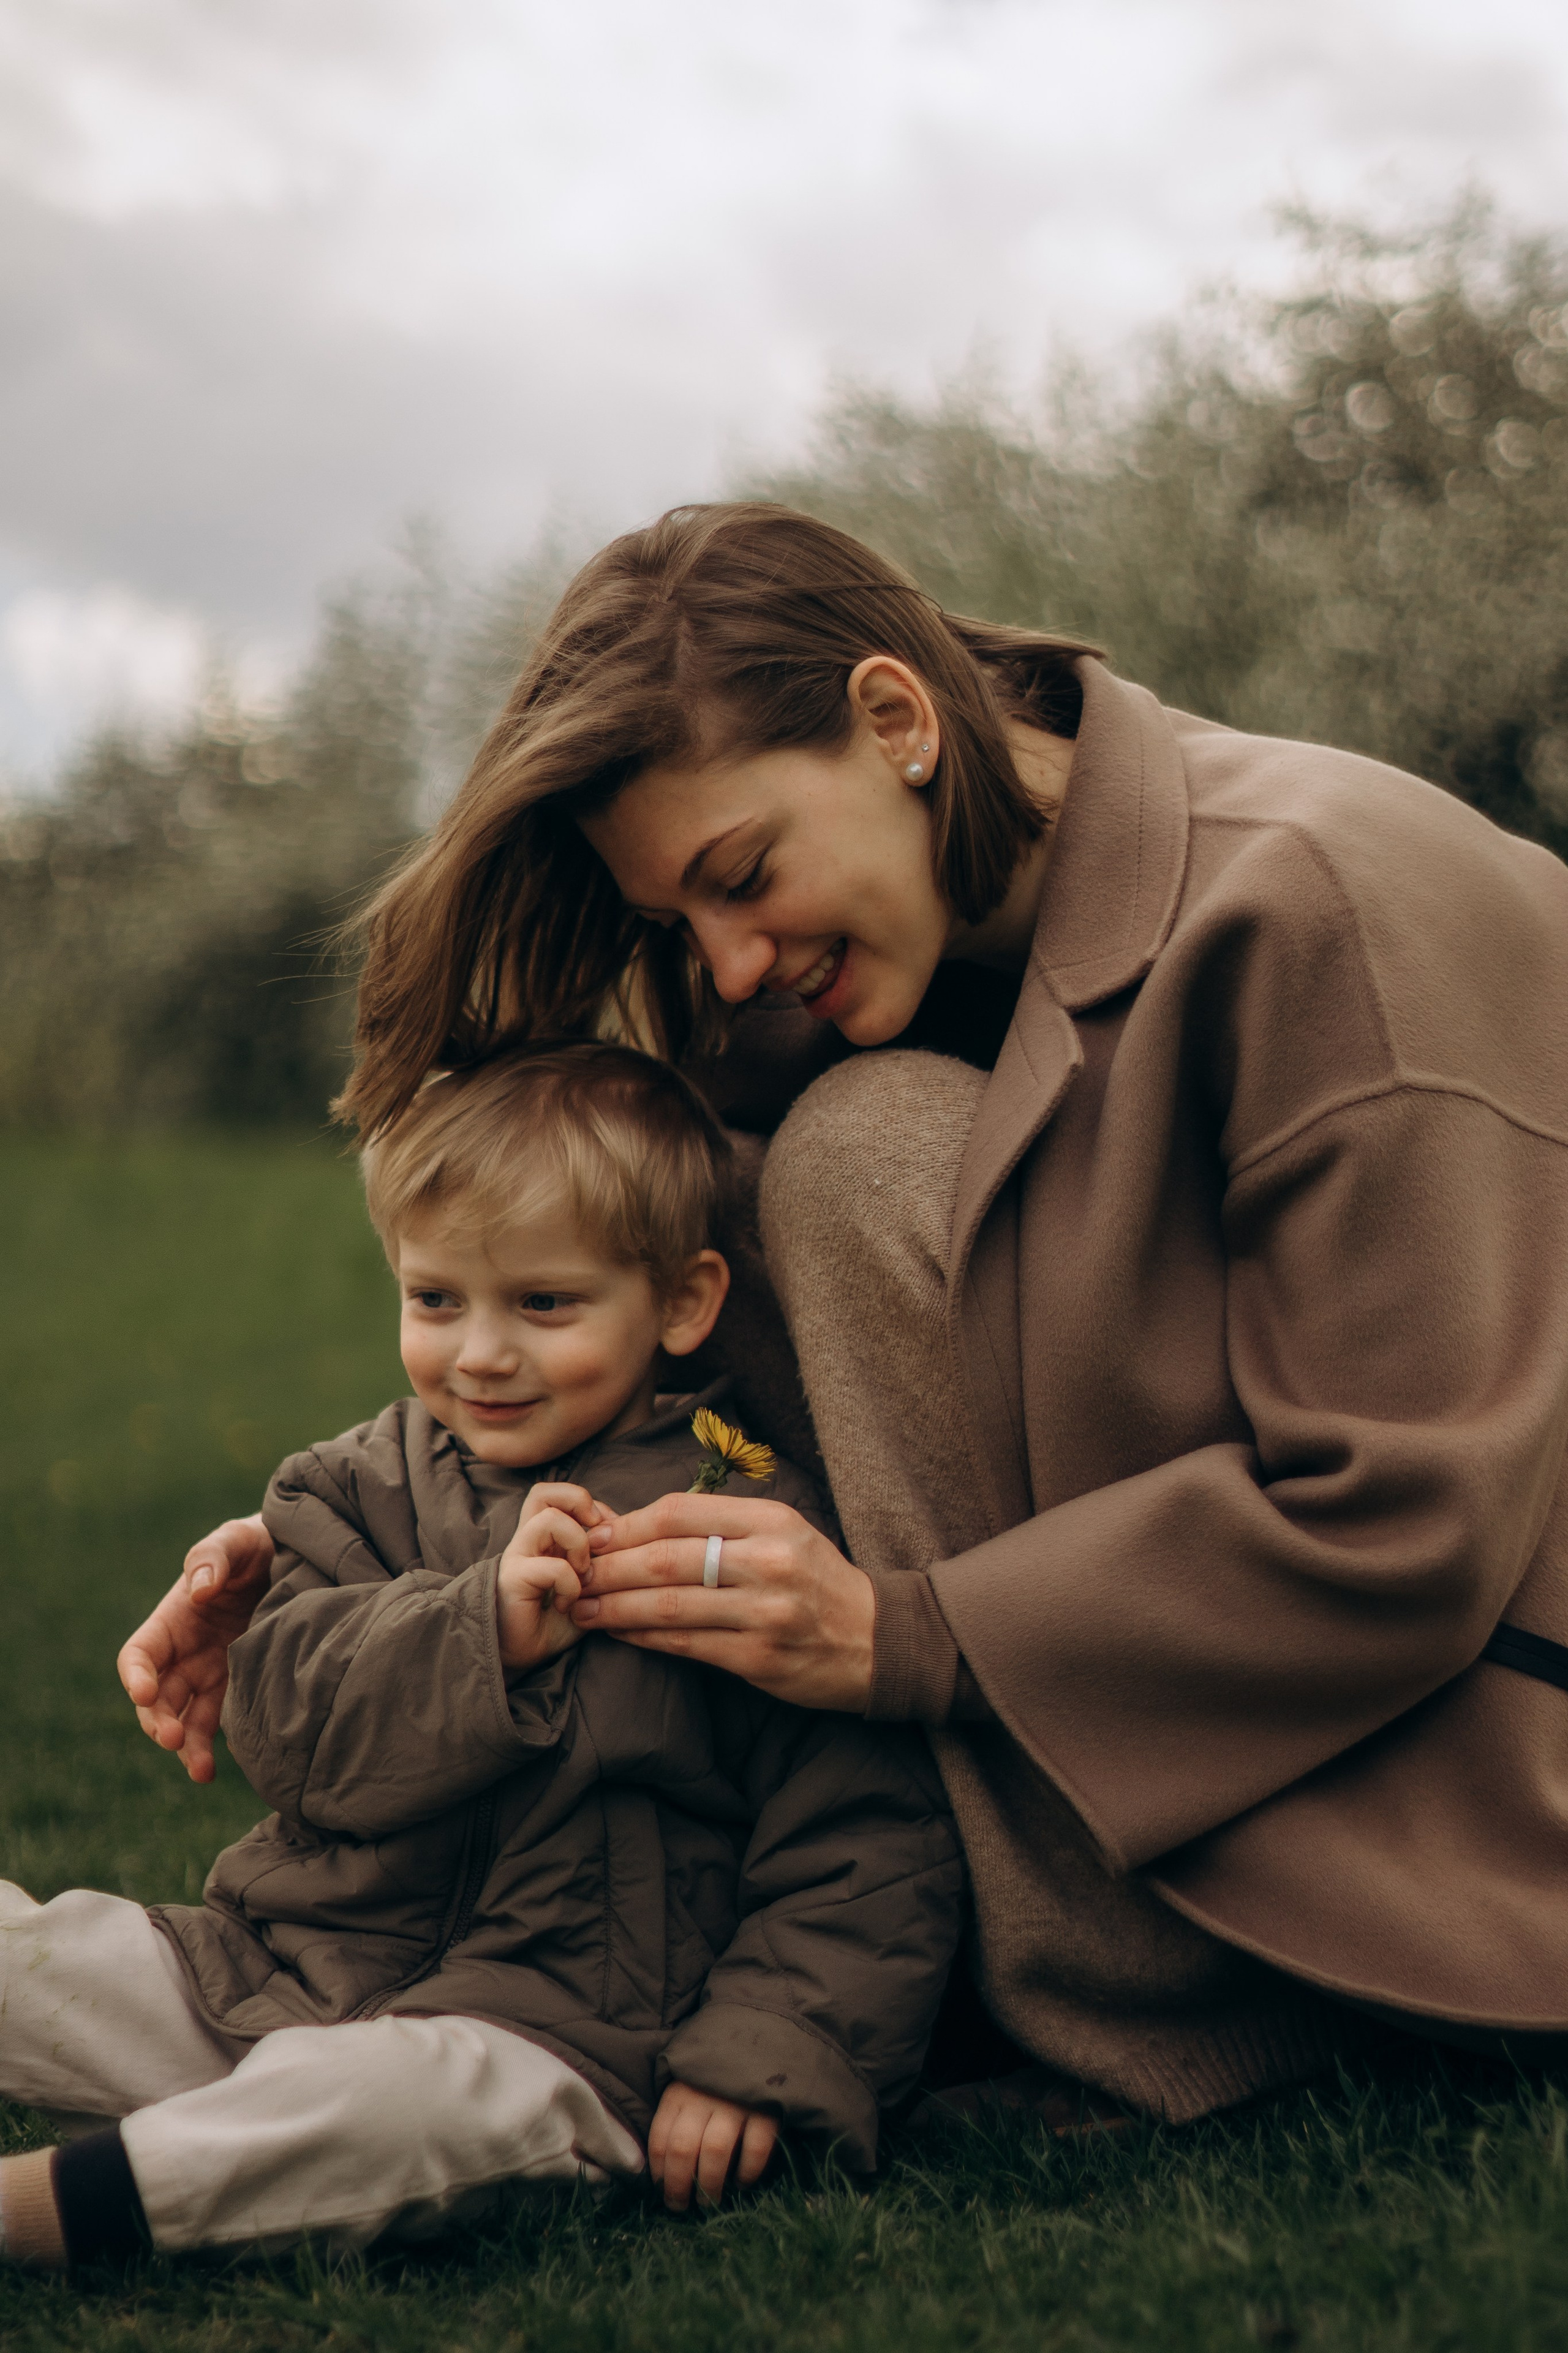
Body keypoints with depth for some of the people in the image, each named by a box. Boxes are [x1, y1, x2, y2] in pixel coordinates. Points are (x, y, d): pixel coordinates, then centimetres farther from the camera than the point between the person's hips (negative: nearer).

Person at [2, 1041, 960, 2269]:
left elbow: (867, 1847, -4)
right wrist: (482, 1628, -19)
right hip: (273, 1968, 6)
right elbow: (283, 1719, -4)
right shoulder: (359, 1490, 10)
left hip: (555, 2025, -5)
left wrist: (762, 2060, -14)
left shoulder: (749, 1536, -4)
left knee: (403, 2097, -37)